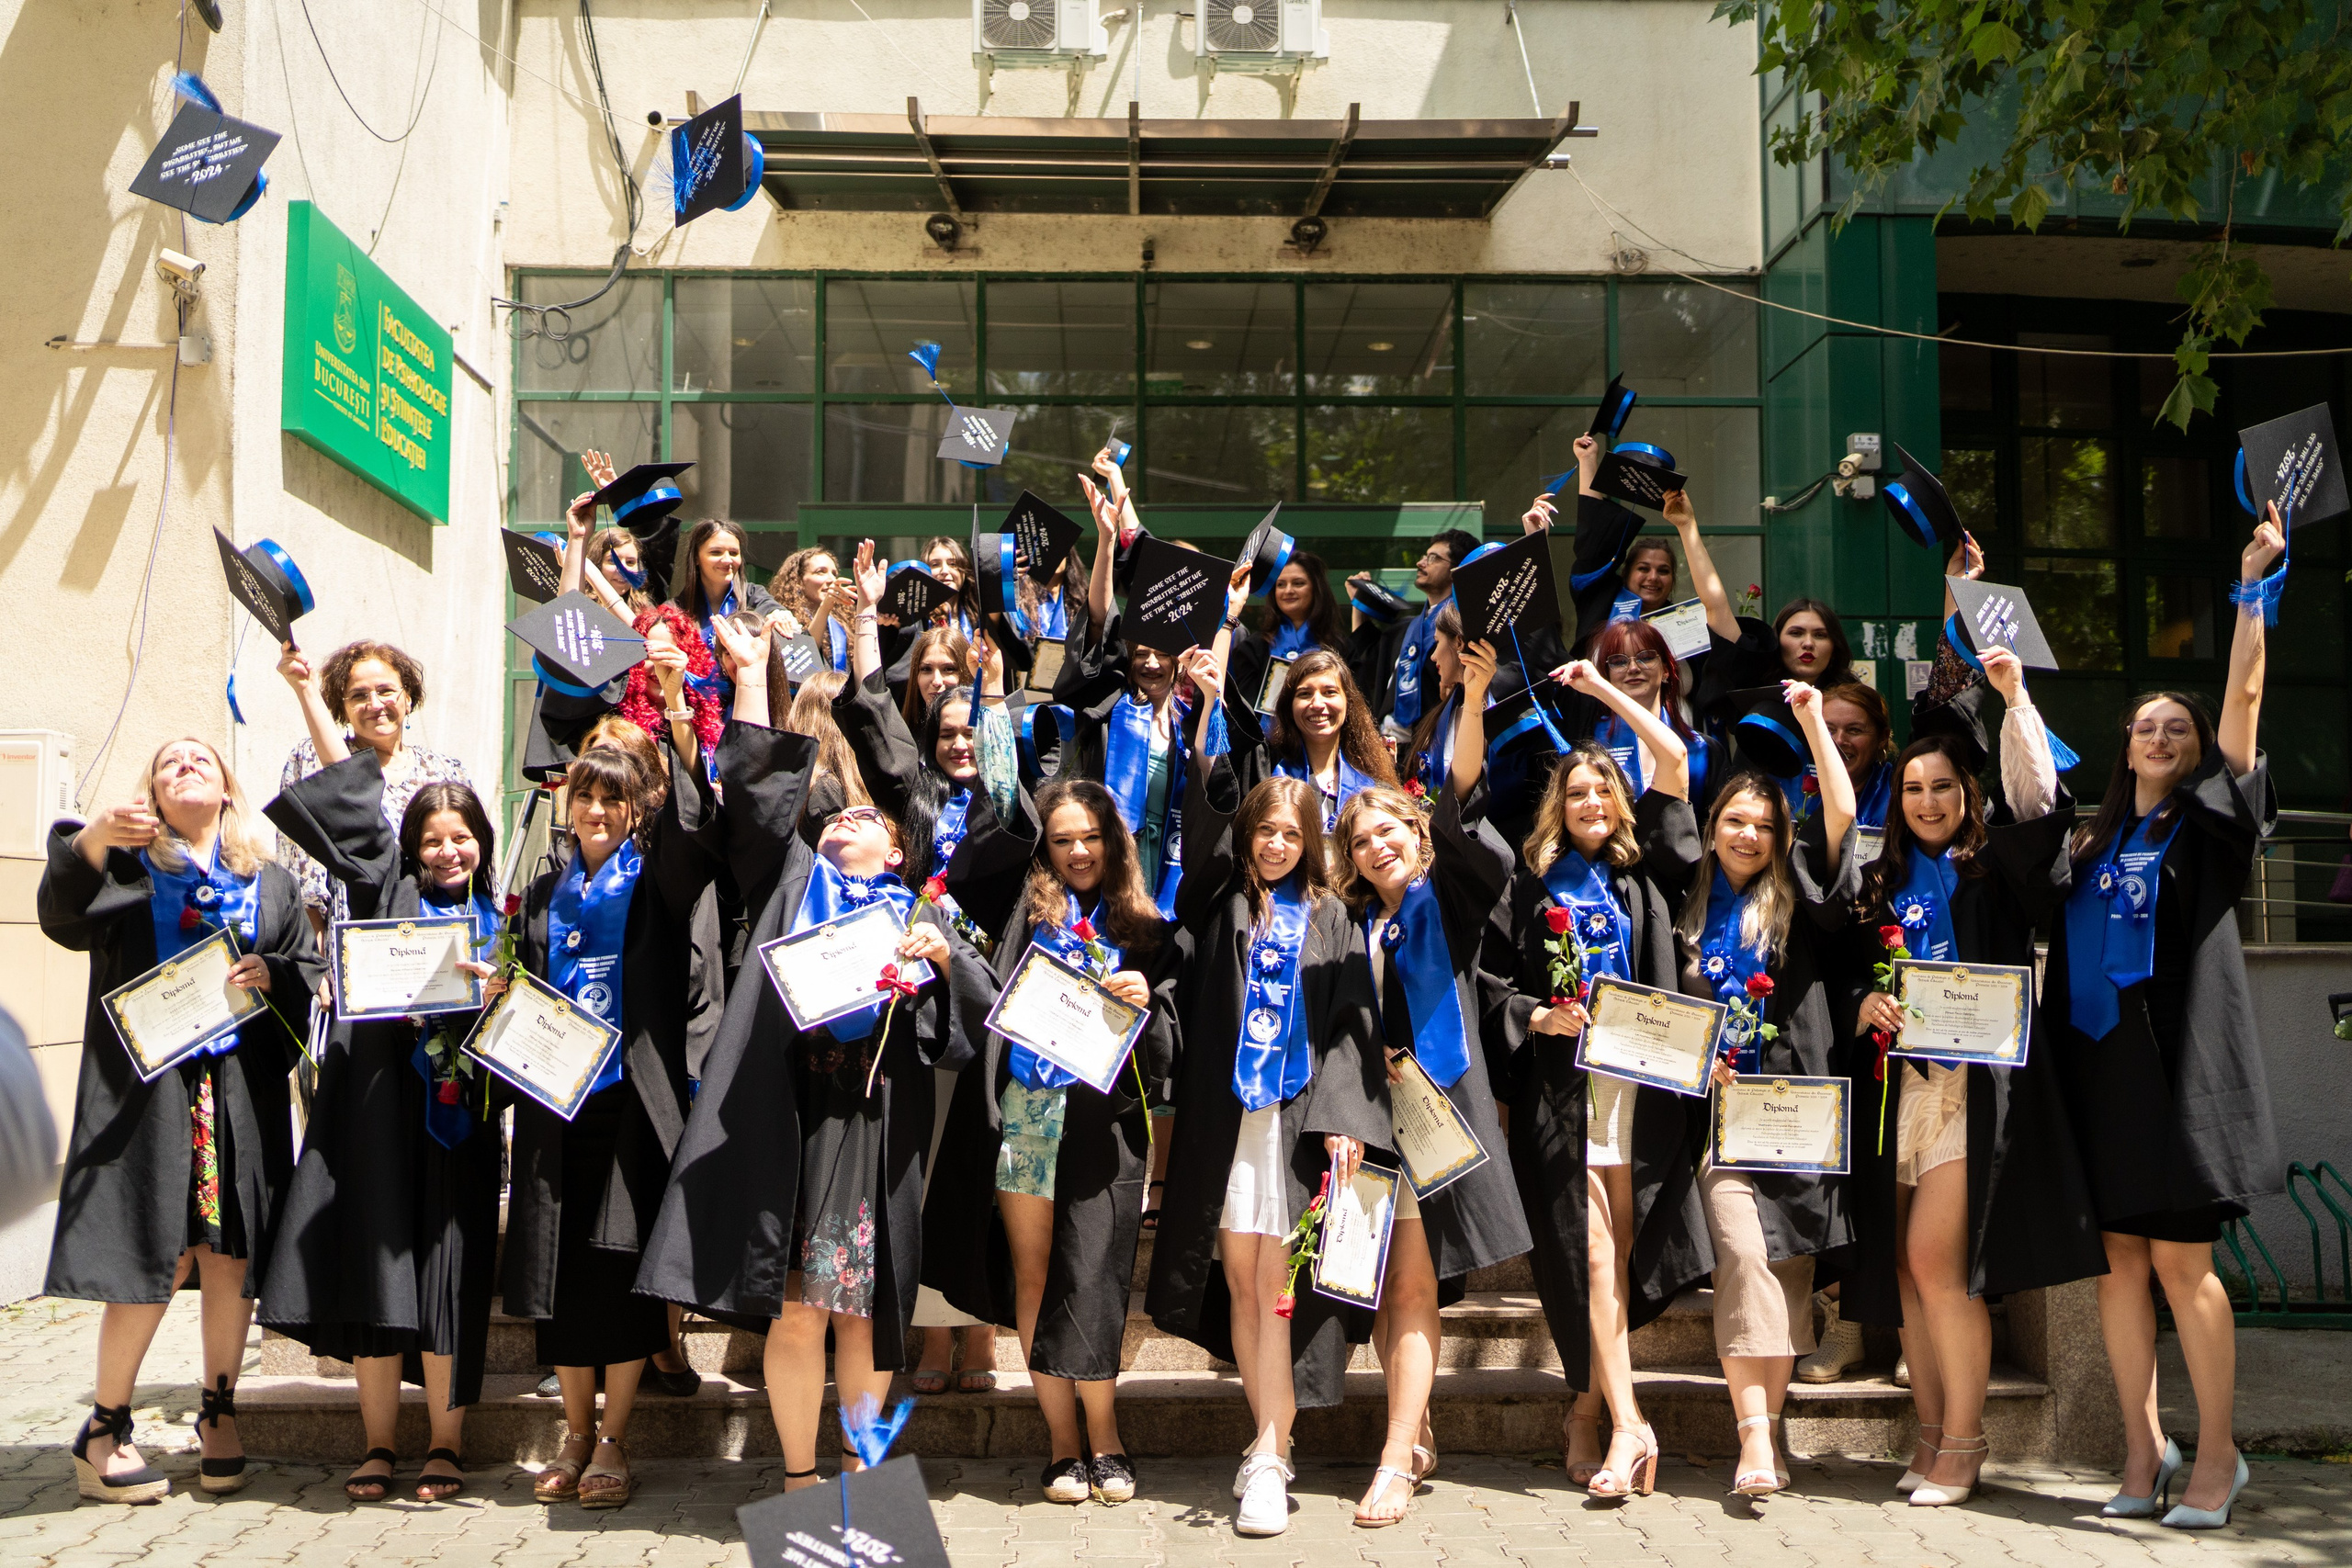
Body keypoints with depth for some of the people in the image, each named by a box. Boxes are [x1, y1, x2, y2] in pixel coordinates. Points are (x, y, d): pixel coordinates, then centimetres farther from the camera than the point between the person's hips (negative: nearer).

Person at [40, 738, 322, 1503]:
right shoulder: (123, 866, 7)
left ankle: (217, 1411, 21)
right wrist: (89, 843, -32)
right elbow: (62, 919, -13)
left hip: (242, 1094, 3)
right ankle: (104, 1430, 9)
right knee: (152, 1260, -5)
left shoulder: (271, 883, 17)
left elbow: (313, 972, 15)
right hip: (145, 1088, -3)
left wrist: (271, 975, -7)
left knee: (231, 1256, 4)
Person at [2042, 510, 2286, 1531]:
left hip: (2180, 1061, -4)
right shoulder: (2093, 842, 15)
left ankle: (2217, 1454, 7)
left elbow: (2244, 698, -3)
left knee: (2181, 1261, -5)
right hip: (2100, 1062, 4)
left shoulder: (2209, 824, 4)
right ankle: (2143, 1449, 12)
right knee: (2121, 1258, 5)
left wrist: (2254, 584, -7)